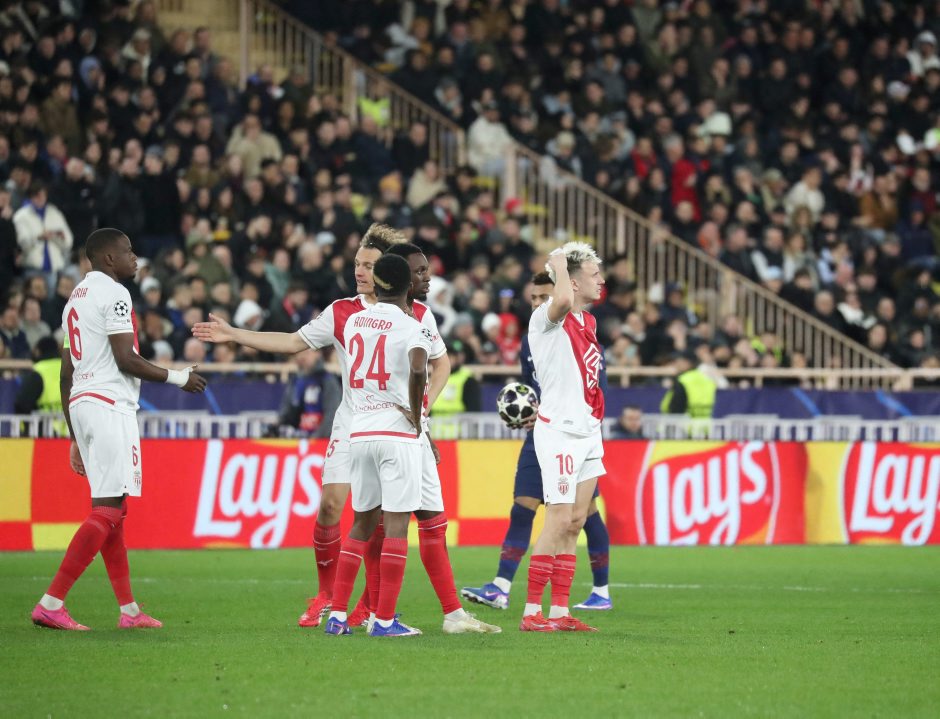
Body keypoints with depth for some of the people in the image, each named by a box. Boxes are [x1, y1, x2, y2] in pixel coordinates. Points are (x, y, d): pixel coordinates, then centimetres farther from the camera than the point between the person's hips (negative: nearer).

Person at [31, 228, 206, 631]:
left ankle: (129, 610, 13)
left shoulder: (75, 299, 21)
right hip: (109, 405, -10)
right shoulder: (113, 294, -8)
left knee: (111, 510, 12)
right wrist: (178, 378, -1)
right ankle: (51, 604, -18)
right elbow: (126, 360, -14)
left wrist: (76, 438, 25)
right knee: (107, 511, -11)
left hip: (80, 405, 10)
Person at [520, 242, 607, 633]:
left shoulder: (589, 322, 14)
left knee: (575, 523, 7)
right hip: (559, 431, -9)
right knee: (559, 521, -11)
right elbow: (563, 300, -38)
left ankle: (559, 612, 9)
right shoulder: (547, 318, -12)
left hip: (587, 431, 9)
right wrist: (559, 264, -20)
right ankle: (531, 612, -8)